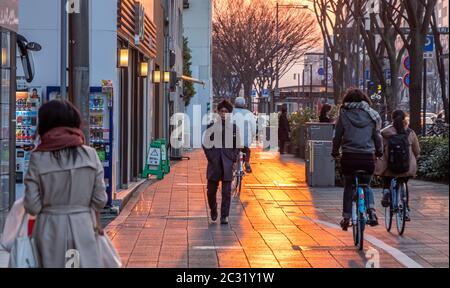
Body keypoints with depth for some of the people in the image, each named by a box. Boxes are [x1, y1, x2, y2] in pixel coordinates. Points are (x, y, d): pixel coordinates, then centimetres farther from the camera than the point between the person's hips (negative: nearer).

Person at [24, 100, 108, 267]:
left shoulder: (38, 158, -7)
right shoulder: (90, 155, -2)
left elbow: (32, 206, -6)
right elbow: (100, 200, 0)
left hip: (50, 228, -1)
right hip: (83, 227, 1)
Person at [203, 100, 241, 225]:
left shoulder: (234, 127, 6)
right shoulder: (212, 126, 4)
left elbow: (237, 145, 11)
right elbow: (205, 143, 8)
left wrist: (233, 158, 1)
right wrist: (210, 156, -1)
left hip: (227, 163, 0)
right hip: (214, 163, 0)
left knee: (226, 191, -2)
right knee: (211, 190, 6)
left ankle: (224, 216, 2)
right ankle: (213, 210, 31)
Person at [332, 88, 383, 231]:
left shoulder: (343, 114, 1)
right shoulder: (372, 114, 3)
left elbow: (338, 135, 4)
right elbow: (377, 136, 6)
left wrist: (335, 151, 17)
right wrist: (379, 151, 20)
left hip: (349, 156, -1)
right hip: (368, 156, 1)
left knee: (348, 187, 17)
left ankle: (346, 217, 13)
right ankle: (371, 212, -2)